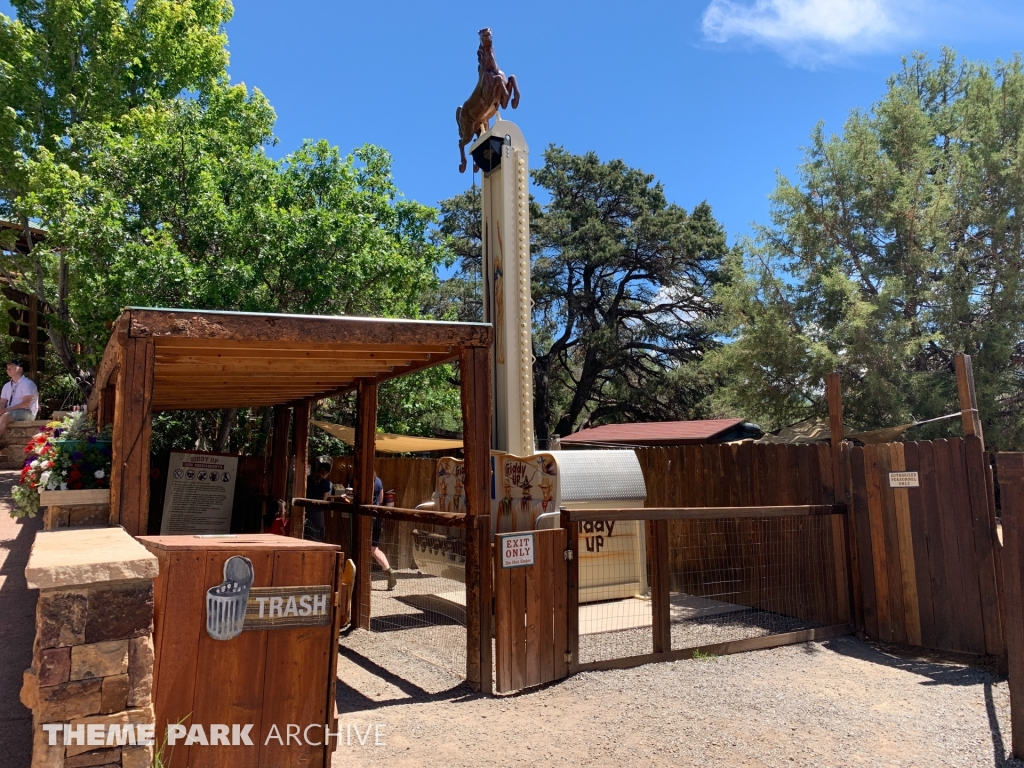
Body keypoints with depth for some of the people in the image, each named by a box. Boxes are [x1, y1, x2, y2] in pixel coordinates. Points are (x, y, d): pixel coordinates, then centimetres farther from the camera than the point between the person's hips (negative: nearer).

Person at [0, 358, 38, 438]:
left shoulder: (27, 383, -5)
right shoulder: (7, 386, 18)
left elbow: (26, 404, -15)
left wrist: (7, 409, -21)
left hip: (27, 412, -7)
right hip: (9, 412, 7)